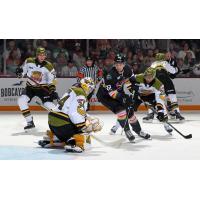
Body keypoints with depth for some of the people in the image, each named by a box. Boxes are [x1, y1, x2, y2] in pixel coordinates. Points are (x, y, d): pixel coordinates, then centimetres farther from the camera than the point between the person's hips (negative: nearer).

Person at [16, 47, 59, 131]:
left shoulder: (48, 66, -10)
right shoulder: (29, 61, -7)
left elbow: (52, 80, -5)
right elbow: (23, 70, 8)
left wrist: (53, 90, -17)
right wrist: (19, 72, -15)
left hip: (43, 88, -2)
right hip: (30, 87, 2)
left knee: (49, 104, -20)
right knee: (21, 100, -17)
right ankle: (30, 122, -6)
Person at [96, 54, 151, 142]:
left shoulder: (127, 69, -11)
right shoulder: (110, 74, -33)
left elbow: (130, 79, 10)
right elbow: (111, 91, -35)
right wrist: (122, 97, -42)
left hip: (117, 92, 7)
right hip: (105, 95, -7)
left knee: (129, 110, 6)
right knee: (121, 110, -23)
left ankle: (138, 130, 24)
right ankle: (127, 130, -6)